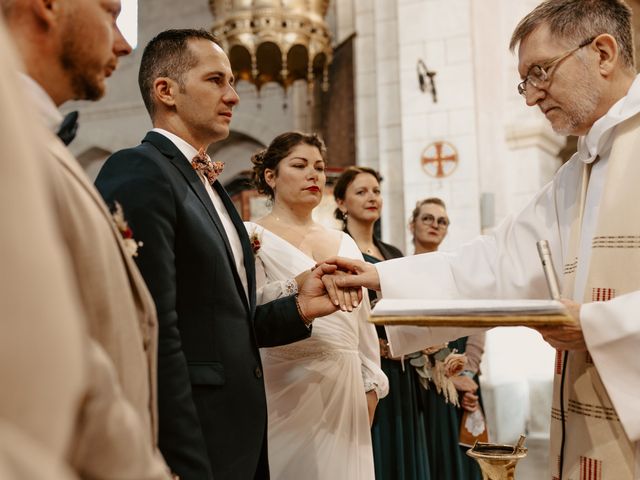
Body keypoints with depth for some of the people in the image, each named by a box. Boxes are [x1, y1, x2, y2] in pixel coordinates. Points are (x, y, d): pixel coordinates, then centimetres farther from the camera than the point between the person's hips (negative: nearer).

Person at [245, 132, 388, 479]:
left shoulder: (344, 242, 15)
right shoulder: (253, 236, -1)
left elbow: (362, 318, 16)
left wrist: (371, 385, 10)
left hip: (346, 386, 5)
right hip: (286, 385, -5)